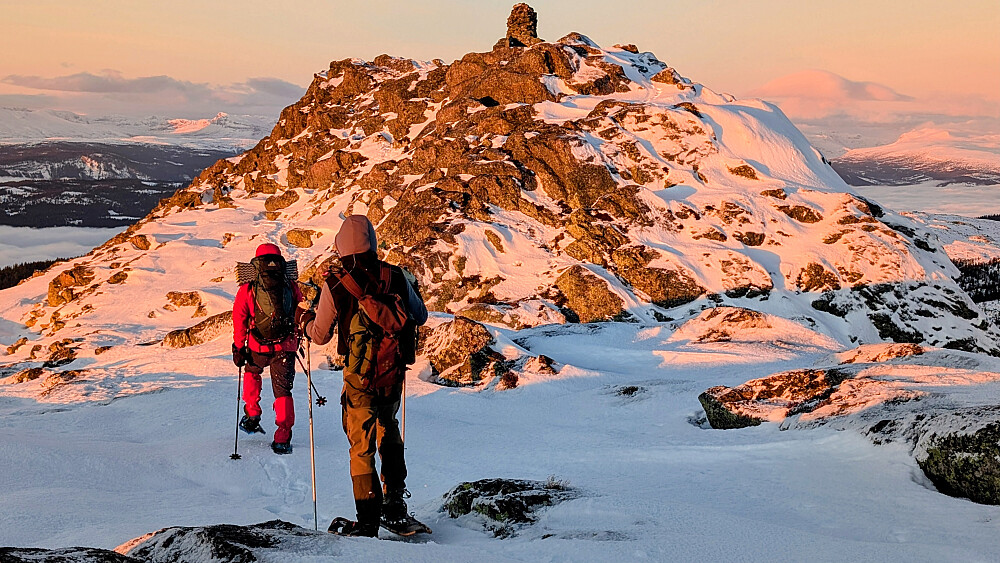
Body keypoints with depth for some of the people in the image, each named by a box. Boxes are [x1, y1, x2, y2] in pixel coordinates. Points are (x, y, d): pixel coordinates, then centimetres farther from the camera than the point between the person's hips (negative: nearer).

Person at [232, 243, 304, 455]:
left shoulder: (247, 290, -8)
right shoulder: (292, 287, -2)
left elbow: (239, 320, -4)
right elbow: (300, 314, 10)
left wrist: (239, 348, 4)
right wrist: (297, 338, 26)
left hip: (258, 347, 0)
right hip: (286, 348, 0)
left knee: (252, 373, 32)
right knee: (283, 391, 6)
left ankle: (252, 414, 29)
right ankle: (283, 439, -3)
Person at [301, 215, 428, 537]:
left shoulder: (334, 286, -12)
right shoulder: (396, 277, -5)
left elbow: (320, 335, 1)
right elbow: (420, 317, 11)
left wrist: (306, 321, 23)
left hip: (359, 379, -3)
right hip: (394, 374, 3)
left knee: (361, 447, 9)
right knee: (389, 435, 25)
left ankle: (368, 522, 11)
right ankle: (395, 510, 27)